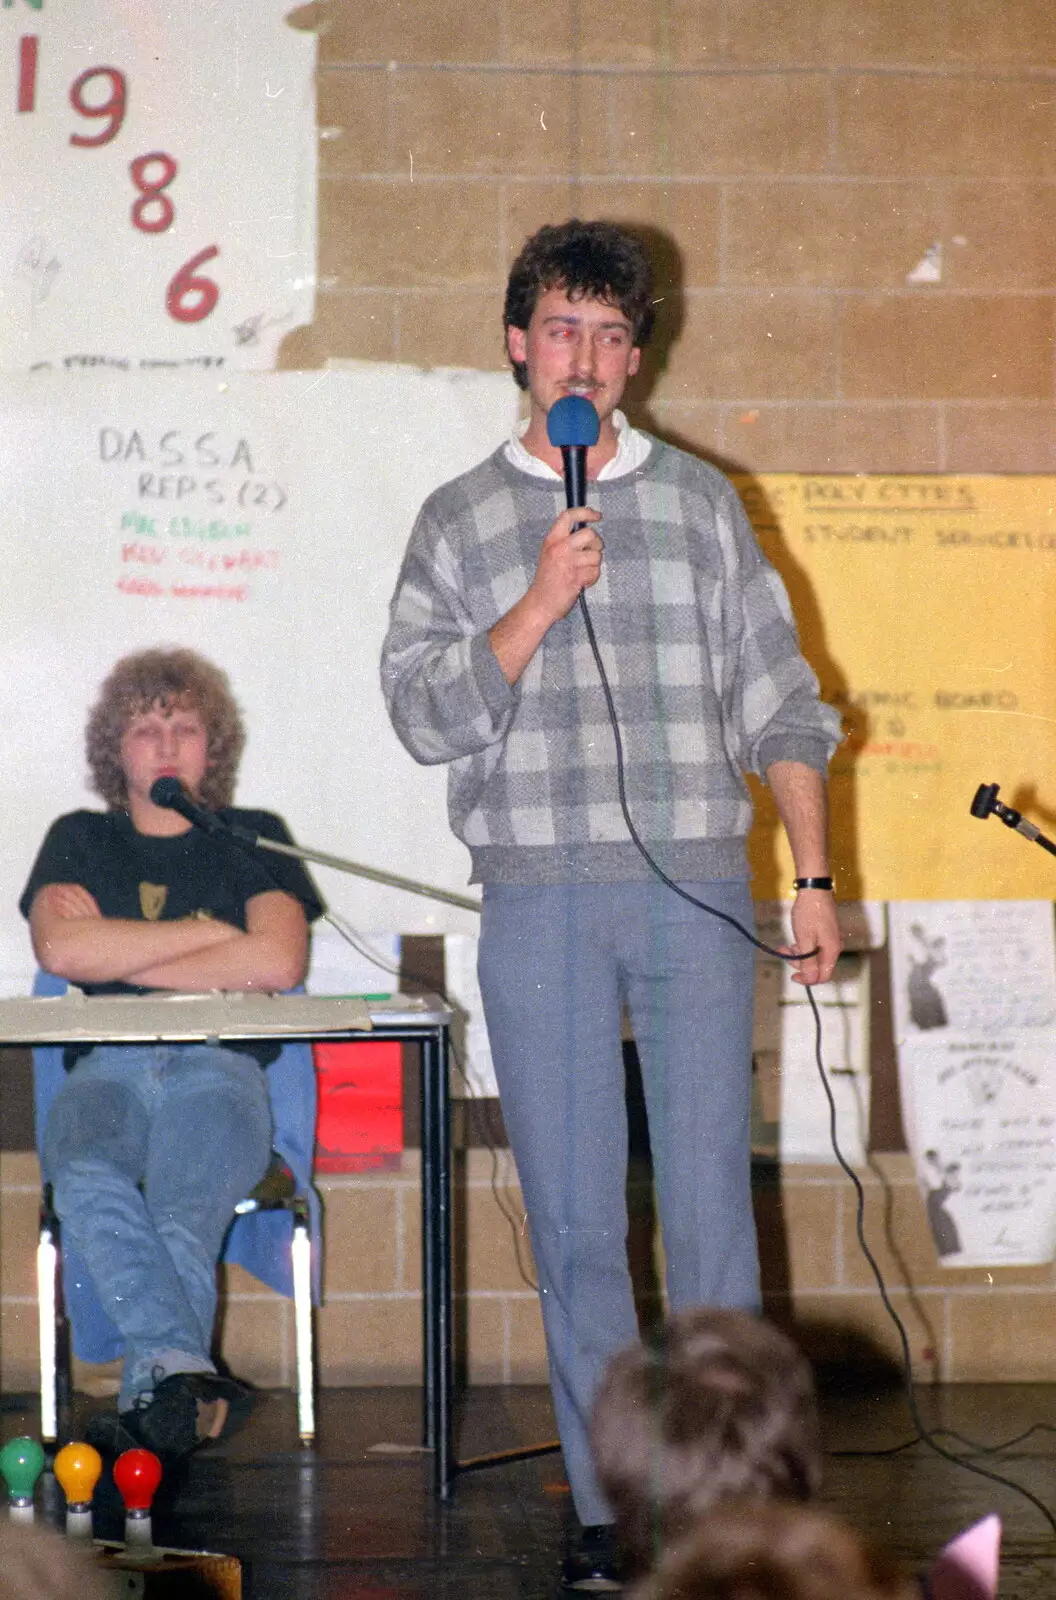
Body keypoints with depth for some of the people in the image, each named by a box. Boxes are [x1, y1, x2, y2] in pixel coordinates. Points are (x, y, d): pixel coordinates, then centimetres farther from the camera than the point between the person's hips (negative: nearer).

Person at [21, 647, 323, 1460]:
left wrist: (123, 960, 0)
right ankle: (186, 1376, -51)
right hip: (107, 1069, 0)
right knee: (88, 1180, -37)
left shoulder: (252, 838, 19)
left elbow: (278, 963, -1)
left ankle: (154, 1395, -42)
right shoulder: (81, 840, 22)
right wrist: (208, 935, 2)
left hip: (221, 1068, 0)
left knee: (184, 1215, -34)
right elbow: (61, 948, 0)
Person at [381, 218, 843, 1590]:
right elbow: (425, 710, 1)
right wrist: (543, 601, -11)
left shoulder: (700, 501, 12)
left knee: (710, 1203, -2)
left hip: (697, 893, 0)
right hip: (540, 899, 0)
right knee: (575, 1218, 1)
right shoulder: (462, 522, 10)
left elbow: (776, 699, 12)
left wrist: (813, 876, 6)